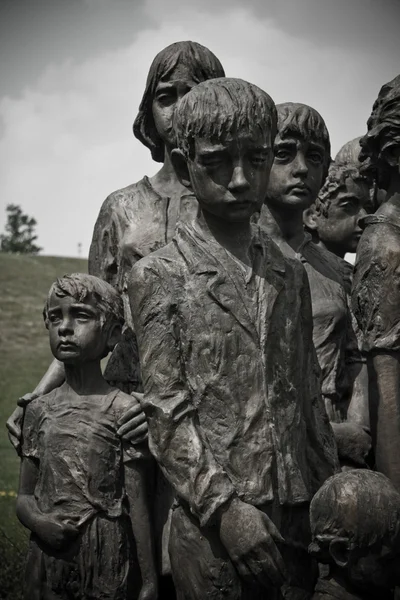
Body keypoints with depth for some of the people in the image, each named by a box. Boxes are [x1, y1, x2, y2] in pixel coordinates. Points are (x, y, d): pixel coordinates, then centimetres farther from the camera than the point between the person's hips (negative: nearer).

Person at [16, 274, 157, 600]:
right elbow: (24, 496, 9)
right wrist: (36, 521, -13)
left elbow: (138, 506, -7)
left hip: (105, 556, -3)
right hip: (48, 552, 3)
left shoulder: (122, 409, -8)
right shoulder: (39, 410, 4)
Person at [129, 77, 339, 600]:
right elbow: (167, 411, -8)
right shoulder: (158, 276, -3)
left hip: (299, 515, 4)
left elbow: (310, 398, 13)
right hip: (211, 518, -4)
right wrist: (225, 506, -17)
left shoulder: (290, 274, 10)